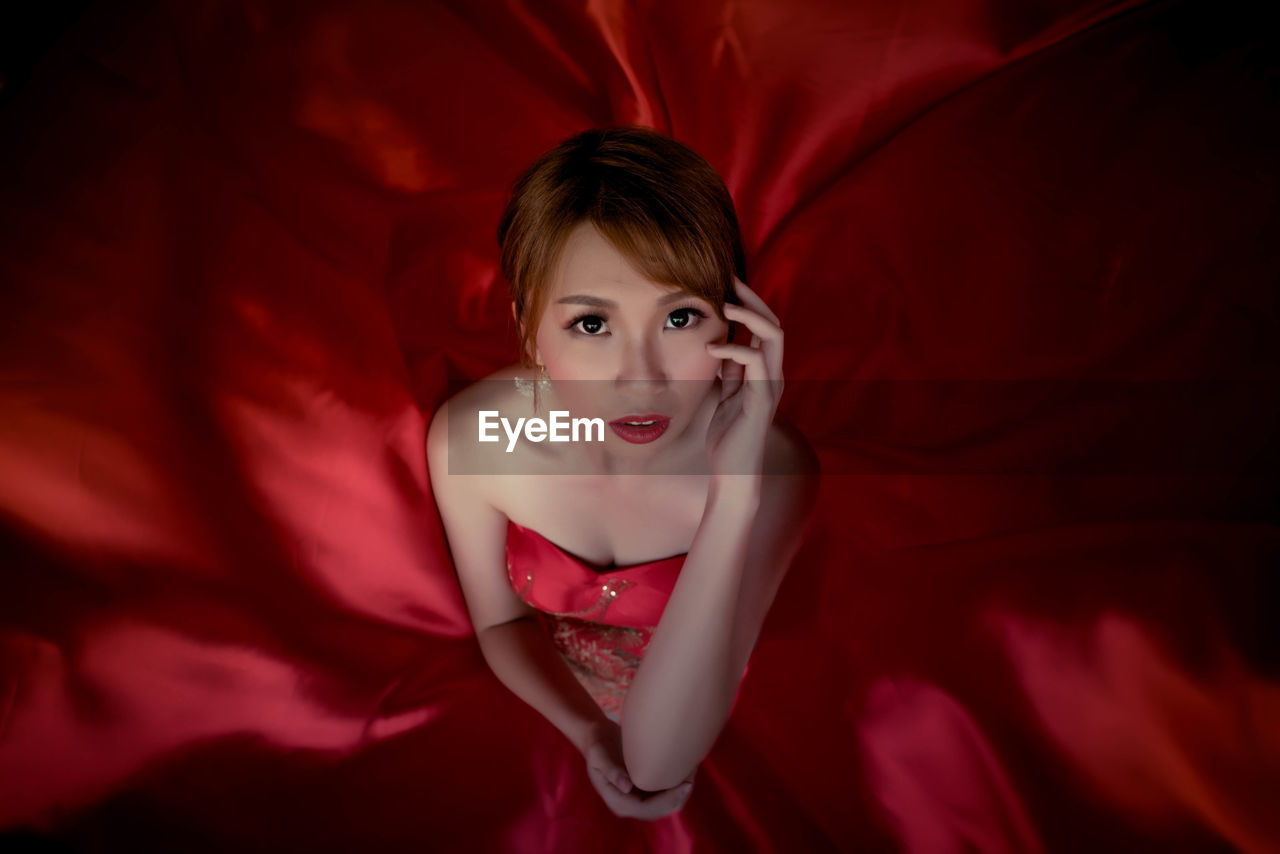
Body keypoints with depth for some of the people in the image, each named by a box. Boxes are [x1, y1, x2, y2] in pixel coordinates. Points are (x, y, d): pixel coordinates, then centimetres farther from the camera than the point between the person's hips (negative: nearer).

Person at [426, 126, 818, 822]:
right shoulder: (467, 438, -29)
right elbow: (500, 621, -10)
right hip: (548, 696, 1)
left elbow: (656, 763, -37)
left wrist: (734, 498, -46)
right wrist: (590, 733, -25)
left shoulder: (773, 470, -36)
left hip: (697, 698, -1)